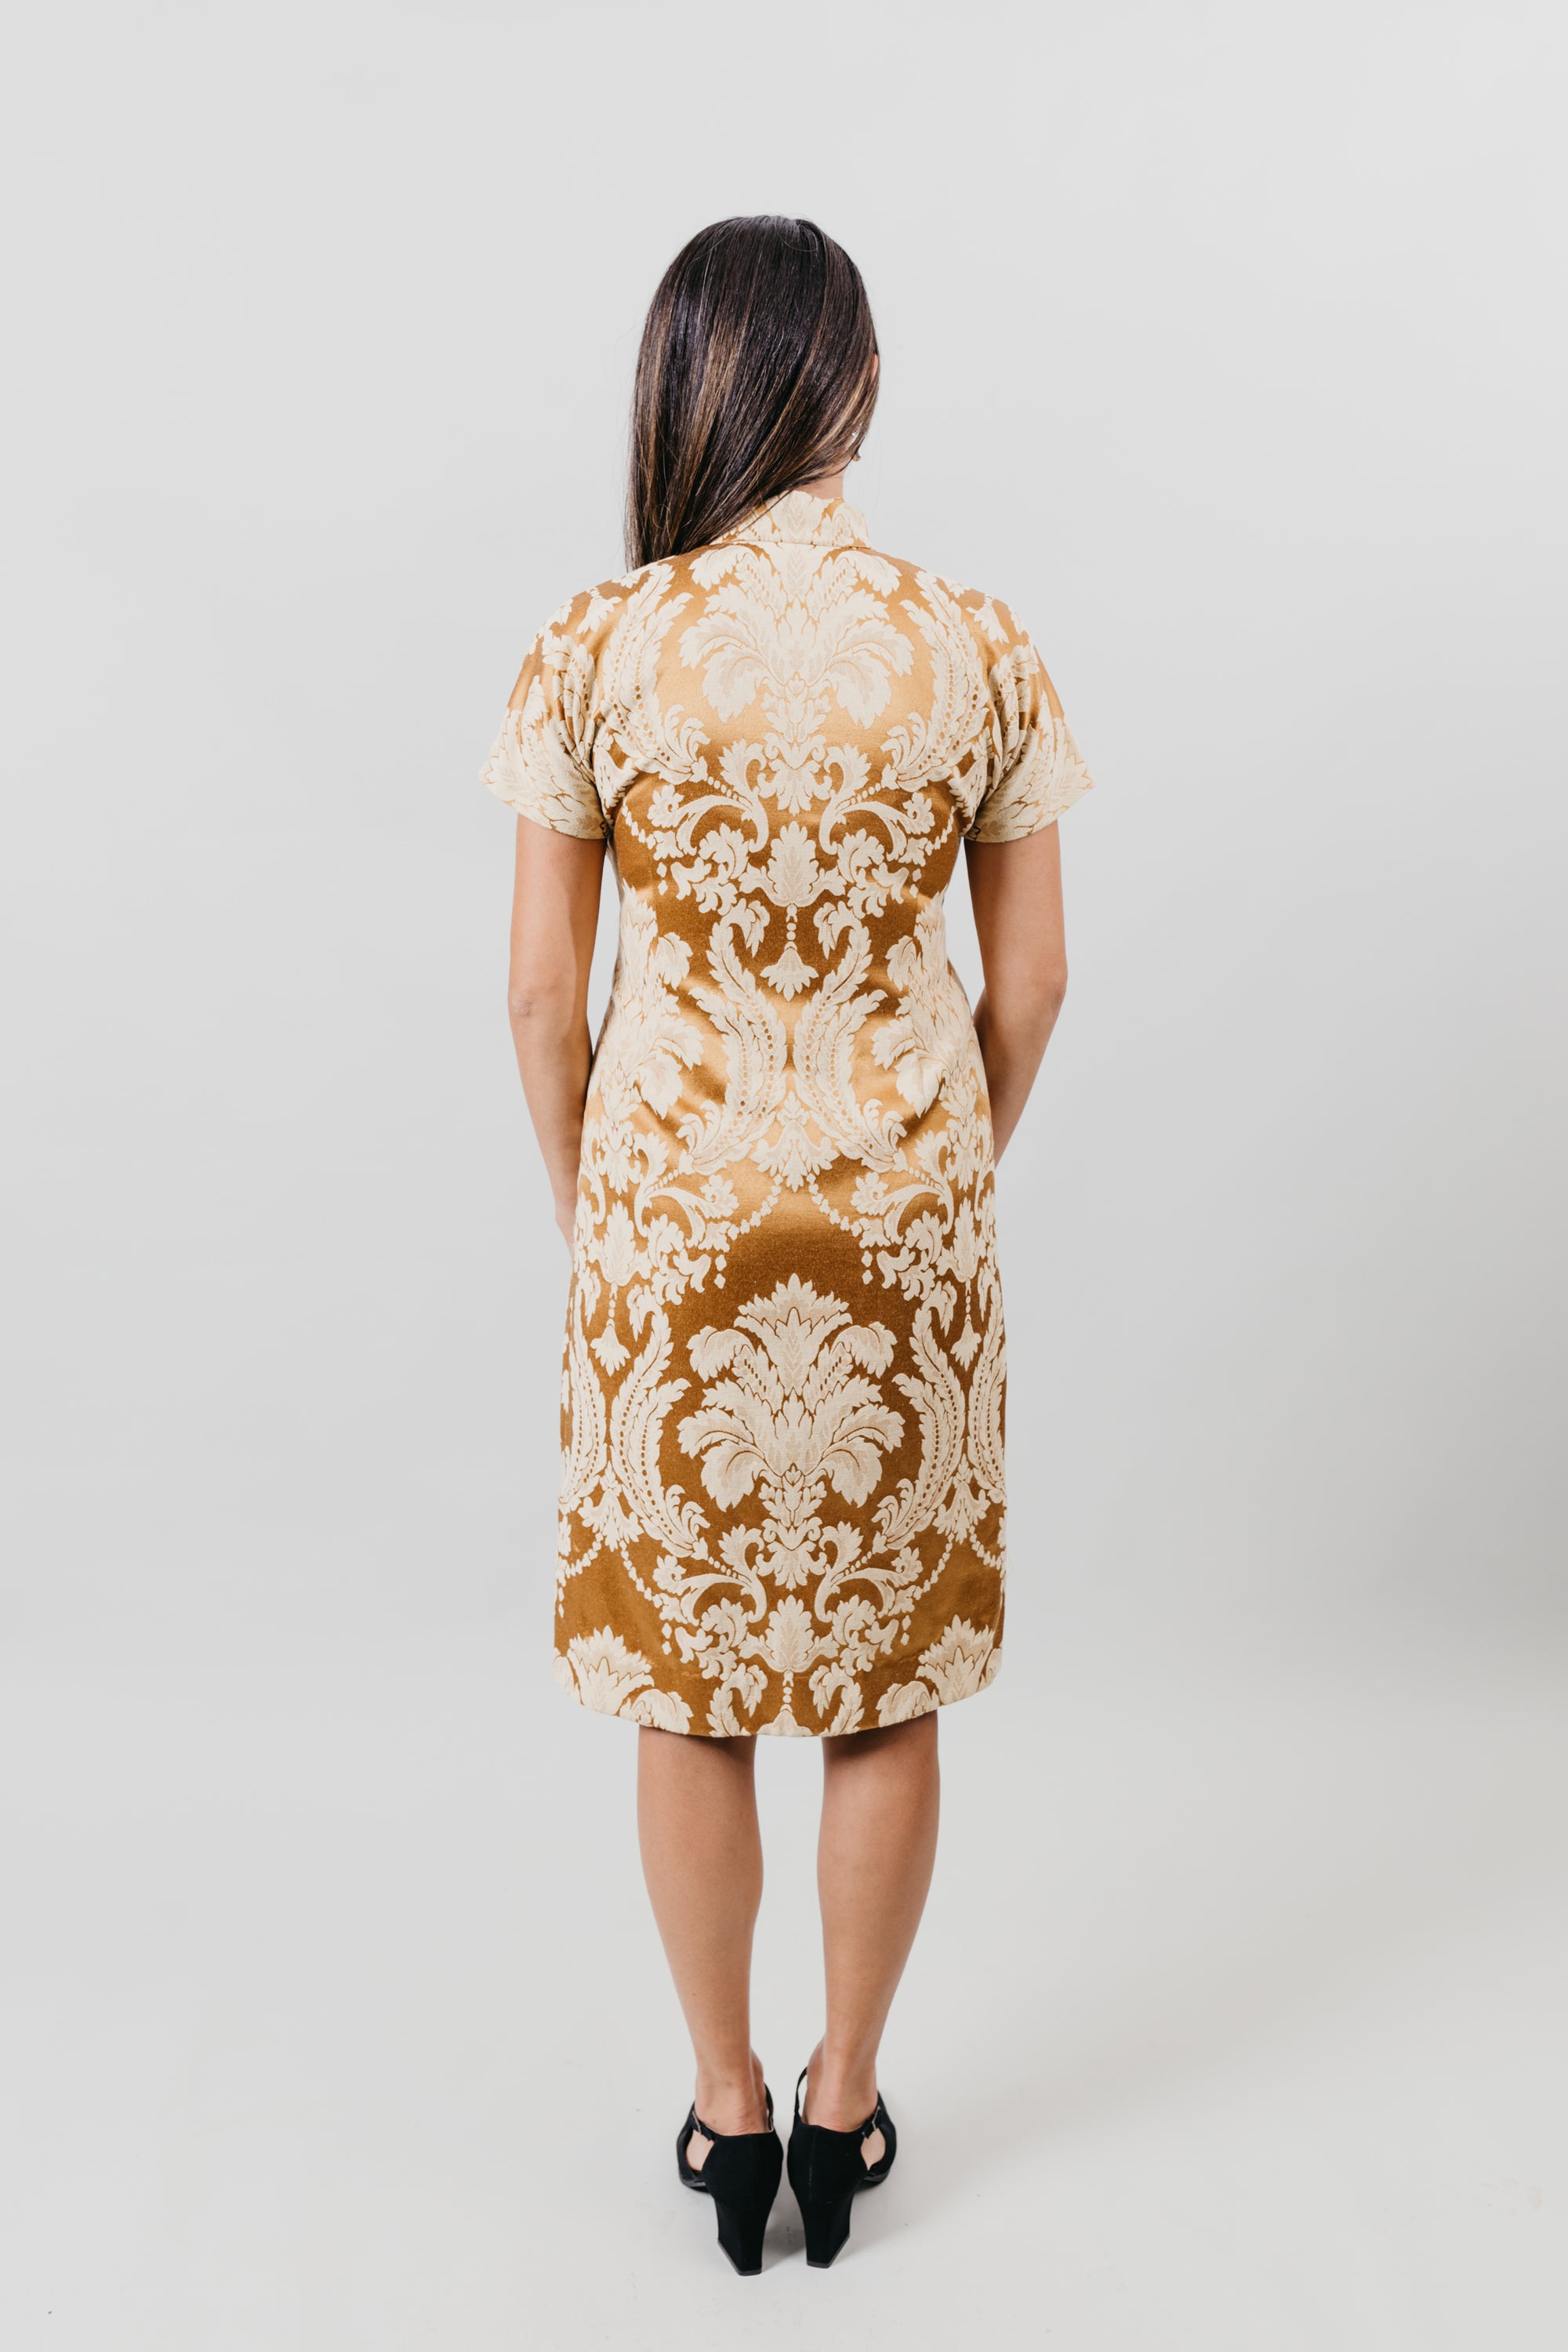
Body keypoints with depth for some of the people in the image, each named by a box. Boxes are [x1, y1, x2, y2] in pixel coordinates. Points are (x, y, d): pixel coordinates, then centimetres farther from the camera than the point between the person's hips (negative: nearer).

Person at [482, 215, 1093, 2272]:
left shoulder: (596, 650, -8)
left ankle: (730, 2112, 31)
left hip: (672, 1216, -1)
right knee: (890, 1682, 17)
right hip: (902, 1219, 1)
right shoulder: (980, 648, -5)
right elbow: (1029, 983, 0)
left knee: (686, 1683, 16)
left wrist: (585, 1200, 11)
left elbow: (542, 991, -5)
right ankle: (846, 2104, 33)